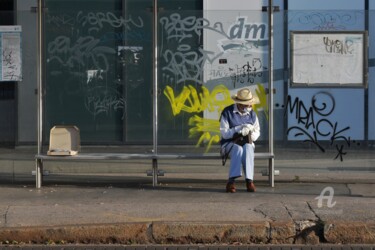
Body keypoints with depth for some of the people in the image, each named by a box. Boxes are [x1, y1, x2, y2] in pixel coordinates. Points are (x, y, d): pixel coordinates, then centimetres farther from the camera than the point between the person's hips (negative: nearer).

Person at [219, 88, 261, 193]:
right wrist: (240, 128, -21)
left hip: (246, 143, 3)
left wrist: (251, 136, -14)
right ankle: (231, 181, -42)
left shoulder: (252, 114, 4)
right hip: (230, 143, -3)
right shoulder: (227, 112, -8)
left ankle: (249, 181, -41)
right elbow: (224, 133, -11)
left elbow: (257, 132, 10)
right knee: (238, 150, -38)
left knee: (247, 149, -35)